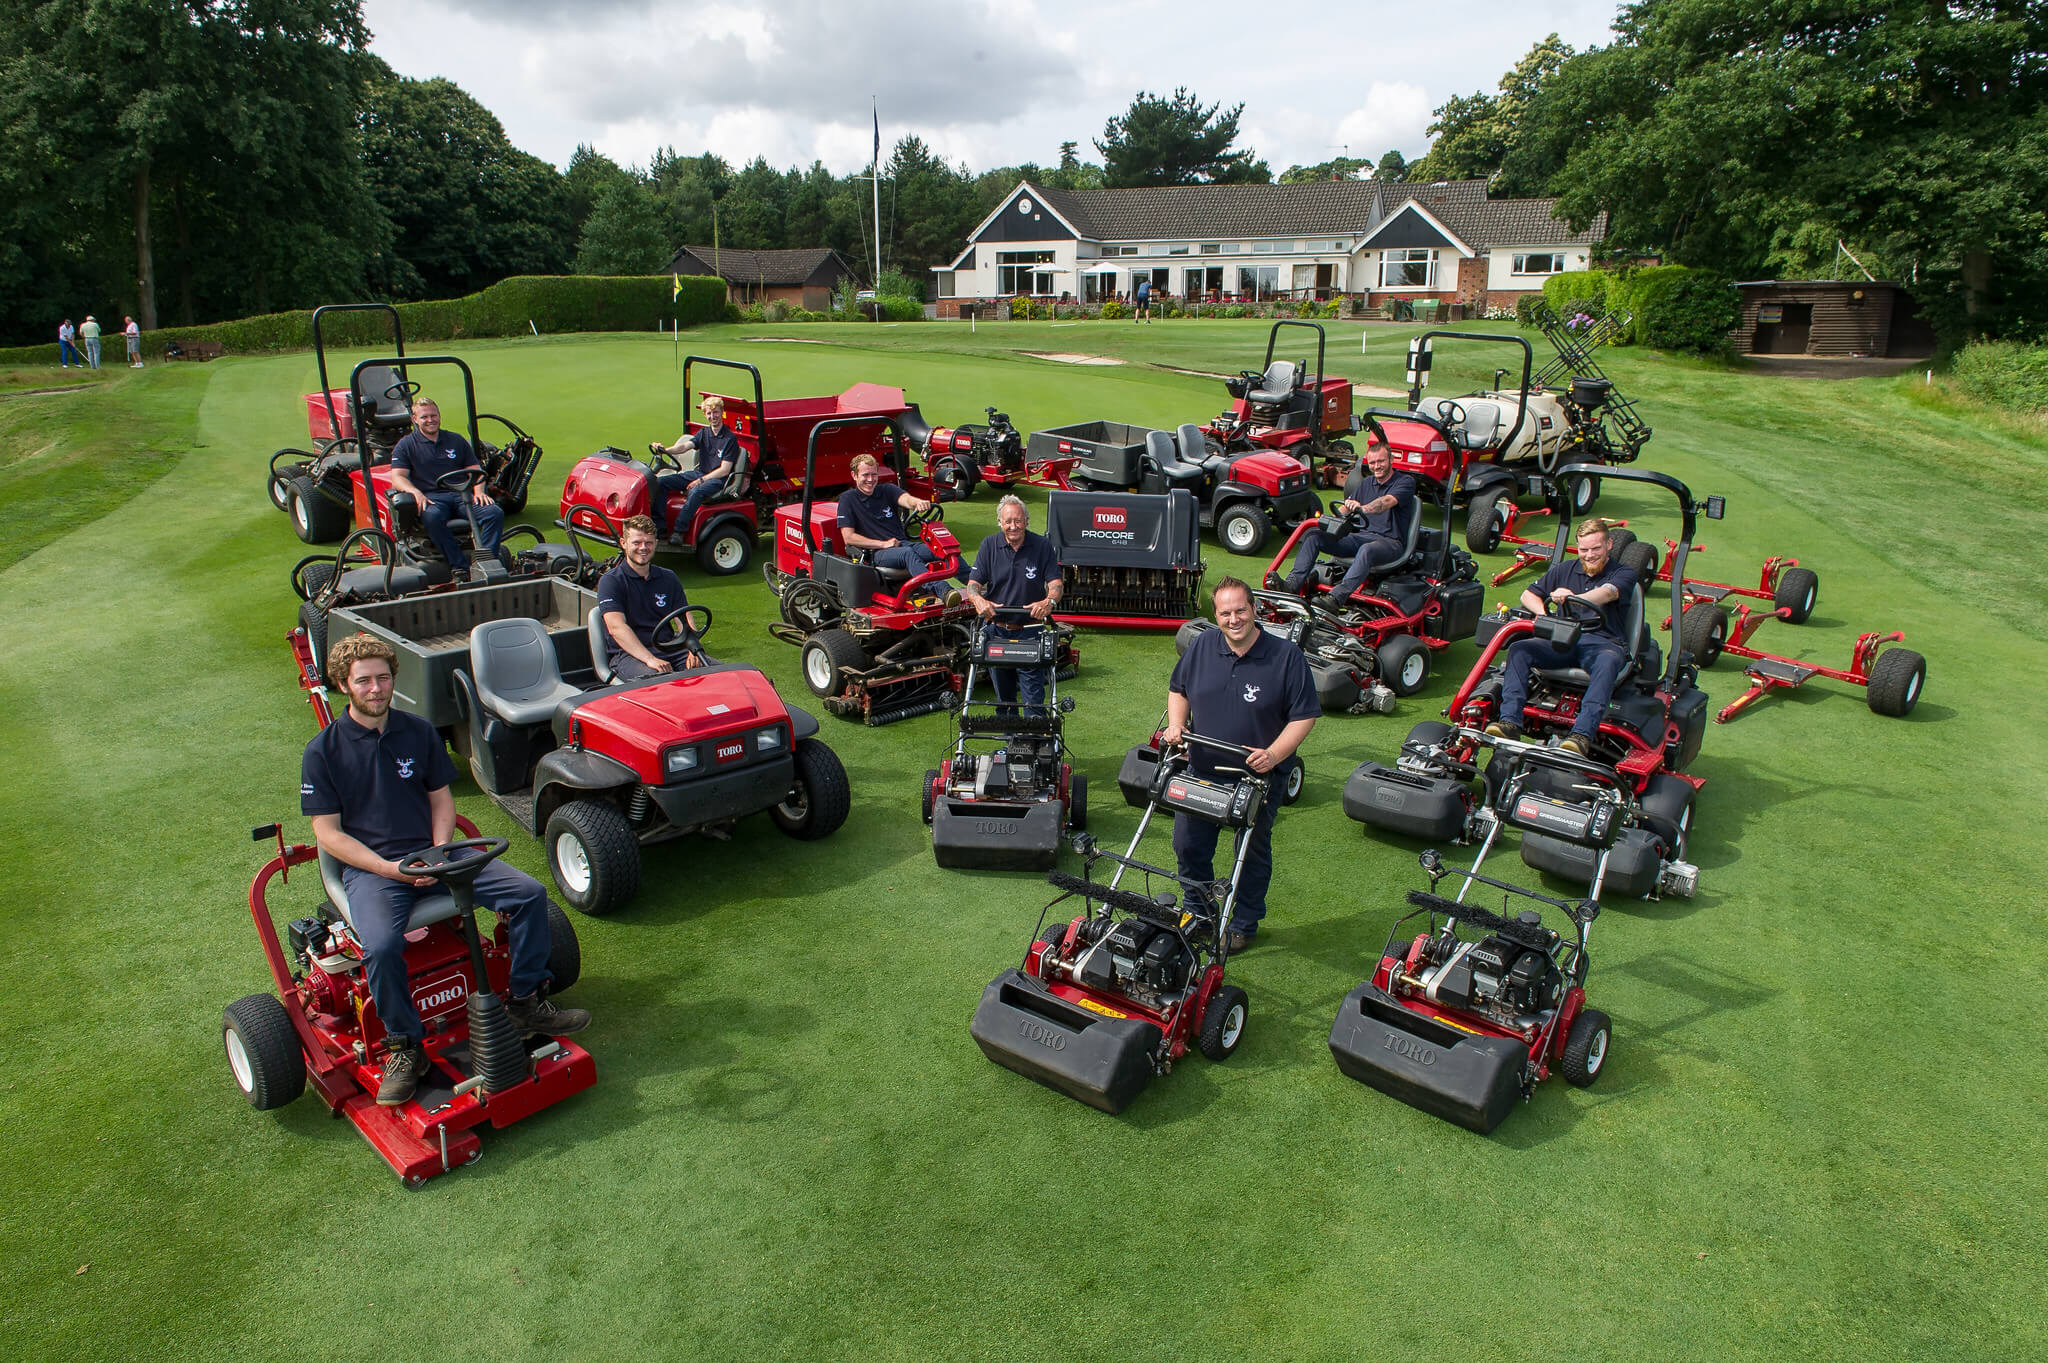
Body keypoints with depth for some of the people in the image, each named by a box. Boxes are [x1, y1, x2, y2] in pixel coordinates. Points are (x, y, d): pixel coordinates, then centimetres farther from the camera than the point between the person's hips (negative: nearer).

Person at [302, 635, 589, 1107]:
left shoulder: (418, 732, 7)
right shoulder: (323, 751, -3)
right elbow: (328, 832, -5)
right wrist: (387, 868, -18)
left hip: (432, 854, 4)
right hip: (369, 868, -4)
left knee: (529, 894, -13)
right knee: (381, 947, -33)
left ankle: (526, 1002, 3)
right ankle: (404, 1045, -9)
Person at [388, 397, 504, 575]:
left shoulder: (456, 440, 24)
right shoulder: (406, 445, 15)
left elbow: (475, 470, 19)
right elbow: (397, 478, 3)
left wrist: (479, 491, -4)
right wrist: (416, 492, -19)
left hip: (461, 495, 3)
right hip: (431, 497, -3)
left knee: (495, 512, -28)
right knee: (432, 516, -41)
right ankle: (460, 567, -41)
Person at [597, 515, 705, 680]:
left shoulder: (669, 579, 17)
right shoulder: (610, 581, 0)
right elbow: (616, 627, -14)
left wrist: (693, 650, -17)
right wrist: (649, 659, -29)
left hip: (668, 649, 5)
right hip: (627, 653, -5)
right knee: (657, 678, -38)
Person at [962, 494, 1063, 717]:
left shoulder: (1041, 546, -2)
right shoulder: (989, 546, 3)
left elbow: (1056, 584, -7)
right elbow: (973, 584, -1)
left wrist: (1049, 601, -30)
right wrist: (978, 600, -24)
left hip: (1030, 630, -2)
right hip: (996, 629, 2)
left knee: (1033, 689, -7)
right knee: (1003, 691, 12)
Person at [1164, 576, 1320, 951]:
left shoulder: (1286, 656, -14)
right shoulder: (1201, 646, -2)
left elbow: (1305, 715, -11)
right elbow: (1178, 689, 13)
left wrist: (1274, 755, -24)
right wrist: (1176, 724, -6)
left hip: (1258, 778, -3)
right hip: (1201, 771, 3)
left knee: (1253, 854, 14)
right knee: (1188, 846, 11)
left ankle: (1243, 925, 33)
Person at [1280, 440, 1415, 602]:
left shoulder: (1405, 482, 0)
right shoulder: (1366, 483, 21)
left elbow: (1387, 501, -21)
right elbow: (1345, 507, 18)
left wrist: (1362, 508, -41)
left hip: (1390, 542, -6)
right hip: (1361, 536, 6)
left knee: (1367, 550, -42)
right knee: (1313, 535, -13)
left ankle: (1336, 598, -57)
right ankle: (1292, 584, -28)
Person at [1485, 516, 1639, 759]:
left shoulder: (1624, 575, 7)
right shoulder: (1565, 570, 20)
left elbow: (1606, 593, -17)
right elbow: (1528, 595, 22)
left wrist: (1573, 598, -40)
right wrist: (1544, 615, -2)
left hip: (1604, 642, -3)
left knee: (1608, 662, -39)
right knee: (1519, 649, -24)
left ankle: (1582, 735, -53)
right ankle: (1510, 722, -37)